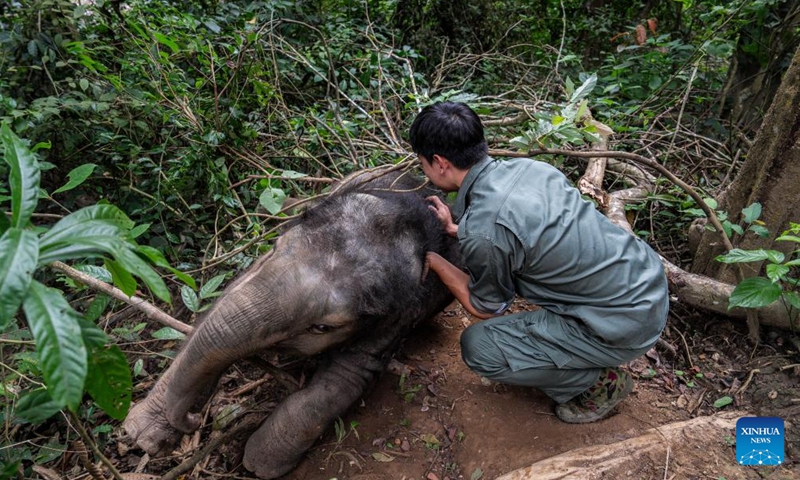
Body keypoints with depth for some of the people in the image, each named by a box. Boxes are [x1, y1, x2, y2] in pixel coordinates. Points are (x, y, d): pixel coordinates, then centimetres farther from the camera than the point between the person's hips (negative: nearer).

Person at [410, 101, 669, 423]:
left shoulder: (482, 231, -24)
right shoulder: (527, 166, -1)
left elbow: (487, 309, -5)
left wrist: (433, 260, 3)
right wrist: (458, 230, 13)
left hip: (625, 325, -8)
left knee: (478, 346, -7)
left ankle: (598, 383, 10)